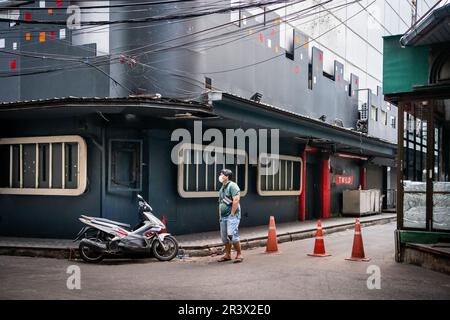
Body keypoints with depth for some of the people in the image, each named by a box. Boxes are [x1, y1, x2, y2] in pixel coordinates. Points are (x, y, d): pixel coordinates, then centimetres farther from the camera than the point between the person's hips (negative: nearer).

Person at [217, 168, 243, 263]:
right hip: (223, 216, 9)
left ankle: (239, 255, -2)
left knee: (232, 235, -12)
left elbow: (236, 200, -18)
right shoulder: (222, 188, 17)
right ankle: (227, 255, 19)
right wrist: (220, 215, 17)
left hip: (232, 216, -9)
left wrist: (232, 214, -18)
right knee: (224, 237, 9)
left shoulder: (232, 186, -10)